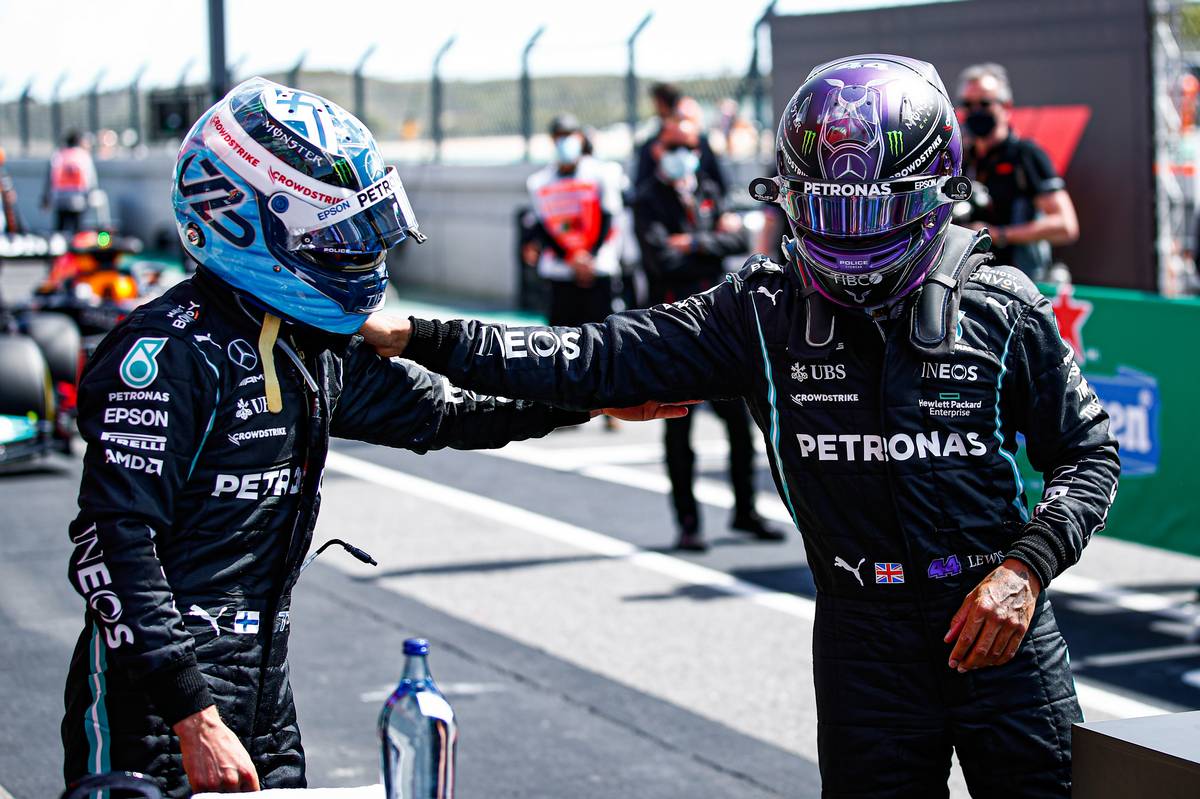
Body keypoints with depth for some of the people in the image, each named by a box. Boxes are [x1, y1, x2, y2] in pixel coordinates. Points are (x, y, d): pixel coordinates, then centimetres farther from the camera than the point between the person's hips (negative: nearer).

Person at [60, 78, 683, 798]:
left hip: (263, 696, 8)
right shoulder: (170, 354, -17)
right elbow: (113, 547, -23)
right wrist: (194, 718, -28)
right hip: (158, 713, -8)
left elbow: (440, 412, 23)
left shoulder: (318, 349, 9)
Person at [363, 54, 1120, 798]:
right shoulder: (764, 315, -1)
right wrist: (418, 339, -9)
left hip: (1001, 627, 0)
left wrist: (1028, 565, -11)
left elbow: (1089, 452, 6)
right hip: (863, 637, 1)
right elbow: (595, 362, -4)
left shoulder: (1001, 309, -3)